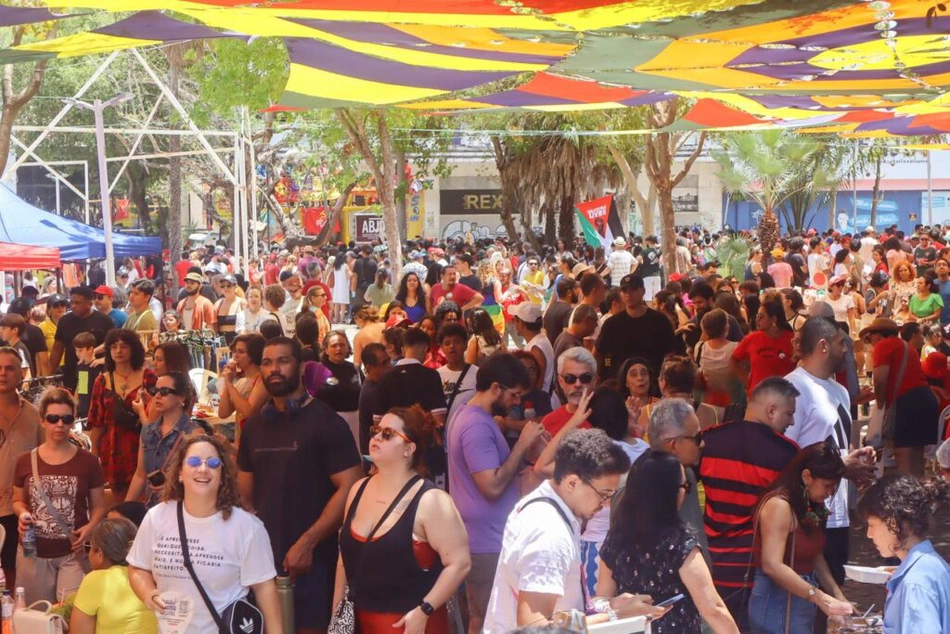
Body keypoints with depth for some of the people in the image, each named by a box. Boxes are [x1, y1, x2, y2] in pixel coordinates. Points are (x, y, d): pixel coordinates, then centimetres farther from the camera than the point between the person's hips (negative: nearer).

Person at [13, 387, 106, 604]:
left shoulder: (87, 461, -2)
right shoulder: (25, 461, 2)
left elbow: (98, 506, 3)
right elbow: (18, 501, 14)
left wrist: (90, 527, -16)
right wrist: (22, 513, -9)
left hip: (73, 553, -2)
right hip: (33, 553, 2)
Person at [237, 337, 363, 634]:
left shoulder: (326, 423, -6)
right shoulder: (254, 426, 12)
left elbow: (350, 489, -14)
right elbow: (245, 493, 16)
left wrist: (307, 544, -18)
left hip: (311, 559, -5)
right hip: (262, 556, 6)